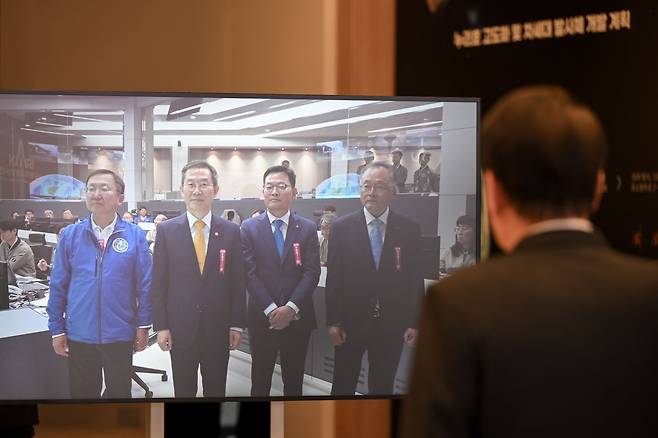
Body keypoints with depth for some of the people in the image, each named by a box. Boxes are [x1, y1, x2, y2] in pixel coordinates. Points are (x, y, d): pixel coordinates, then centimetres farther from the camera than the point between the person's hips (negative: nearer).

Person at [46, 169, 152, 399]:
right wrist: (57, 329, 1)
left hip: (120, 334, -1)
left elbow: (145, 284, -2)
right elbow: (58, 285, 1)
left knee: (119, 392, 14)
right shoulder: (70, 235, -2)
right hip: (79, 335, 1)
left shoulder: (134, 235, -5)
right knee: (82, 393, 13)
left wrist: (143, 325, -3)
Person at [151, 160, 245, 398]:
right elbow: (159, 283, 0)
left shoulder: (231, 231, 1)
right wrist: (161, 326, -4)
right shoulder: (166, 230, -1)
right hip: (180, 327, -1)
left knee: (216, 390, 9)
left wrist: (237, 325, 0)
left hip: (218, 328, 1)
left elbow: (238, 282, 3)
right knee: (183, 391, 8)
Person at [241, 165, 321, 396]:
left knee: (294, 380, 10)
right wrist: (271, 310, -15)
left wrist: (291, 308, -15)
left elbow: (312, 273, -4)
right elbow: (250, 273, -6)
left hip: (297, 318, 1)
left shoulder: (308, 228, 3)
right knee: (260, 380, 9)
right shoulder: (249, 228, 0)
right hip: (262, 317, -1)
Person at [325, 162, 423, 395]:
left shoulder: (409, 229, 0)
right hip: (351, 322, -1)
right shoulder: (341, 227, -3)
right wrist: (333, 322, -6)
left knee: (382, 387, 11)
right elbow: (333, 277, -3)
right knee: (343, 385, 9)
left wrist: (413, 323, 0)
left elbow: (414, 279, 2)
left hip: (391, 324, 1)